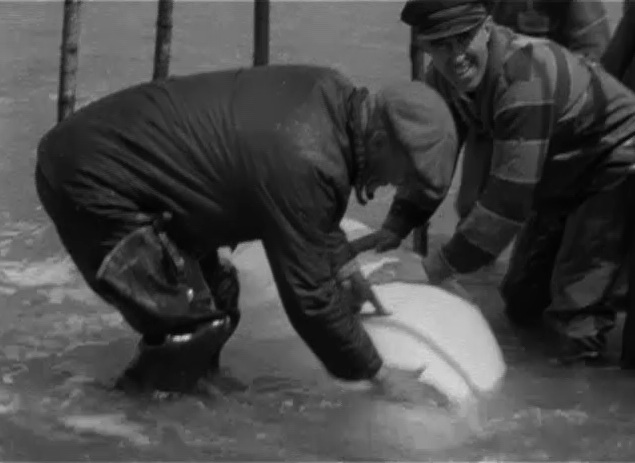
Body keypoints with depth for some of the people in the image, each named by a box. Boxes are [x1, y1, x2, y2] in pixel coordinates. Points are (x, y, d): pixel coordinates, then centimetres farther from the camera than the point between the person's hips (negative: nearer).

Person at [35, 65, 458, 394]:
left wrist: (344, 264, 16)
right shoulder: (305, 164, -30)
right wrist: (378, 374, -10)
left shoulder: (333, 92, -3)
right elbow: (311, 298, -21)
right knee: (194, 326, -10)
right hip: (92, 183, -10)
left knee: (214, 296, 16)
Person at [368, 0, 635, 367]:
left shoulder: (524, 79, -37)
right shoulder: (445, 78, -10)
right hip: (560, 180, 9)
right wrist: (391, 232, -9)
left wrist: (436, 268, -31)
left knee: (575, 323, -17)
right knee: (523, 307, 16)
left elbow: (509, 196, -36)